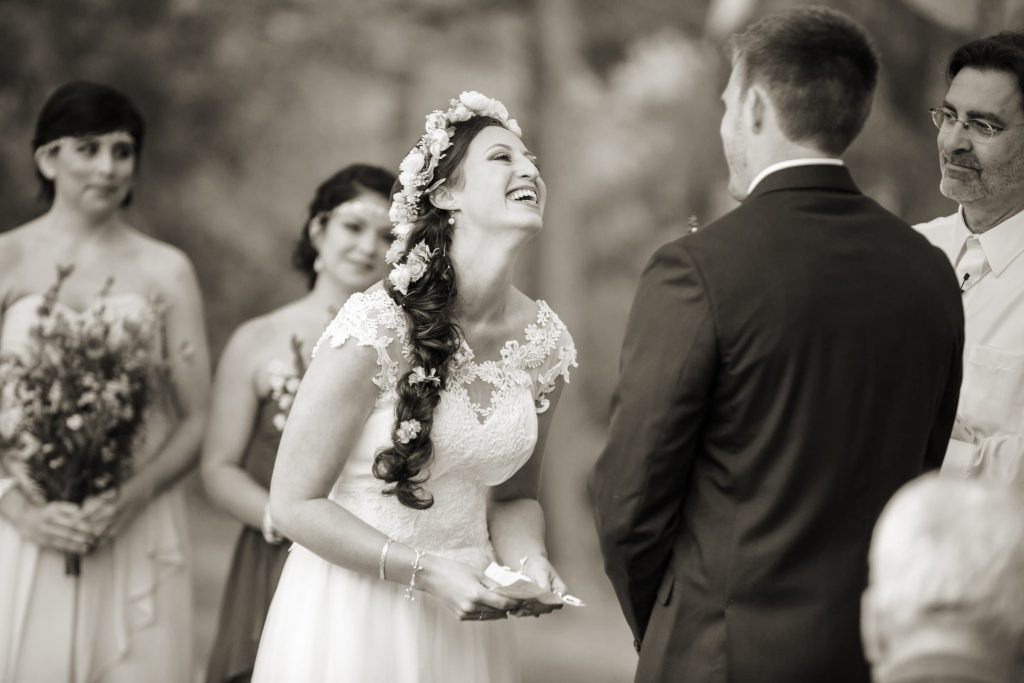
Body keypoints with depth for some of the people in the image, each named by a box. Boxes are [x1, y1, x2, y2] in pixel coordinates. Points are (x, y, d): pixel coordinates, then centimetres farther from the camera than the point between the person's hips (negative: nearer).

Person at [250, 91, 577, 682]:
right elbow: (295, 502, -14)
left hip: (464, 627, 5)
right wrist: (424, 569, -22)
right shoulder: (376, 326, -18)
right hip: (352, 617, -5)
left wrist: (528, 559, -10)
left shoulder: (545, 343, -3)